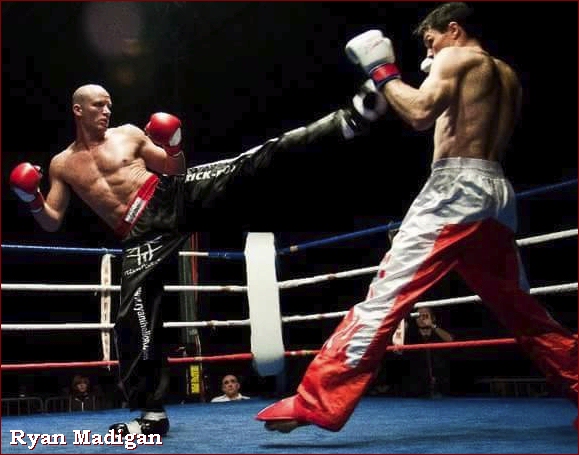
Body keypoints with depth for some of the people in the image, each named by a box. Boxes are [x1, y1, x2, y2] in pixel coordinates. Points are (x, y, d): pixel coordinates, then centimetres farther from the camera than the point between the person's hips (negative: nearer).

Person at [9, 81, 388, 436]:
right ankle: (152, 412, 1)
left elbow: (175, 169, 13)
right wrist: (33, 200, -8)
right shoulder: (62, 165, 15)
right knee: (134, 316, -11)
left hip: (174, 196, 0)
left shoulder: (128, 134, 13)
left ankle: (349, 120, -22)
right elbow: (52, 223, 13)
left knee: (247, 167, -17)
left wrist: (175, 146, -10)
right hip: (142, 234, 1)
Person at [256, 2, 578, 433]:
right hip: (498, 192, 8)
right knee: (523, 310, 19)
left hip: (457, 188, -8)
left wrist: (383, 72, -1)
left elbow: (420, 113, -15)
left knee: (386, 294, -14)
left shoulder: (456, 57, 3)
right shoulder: (508, 76, 25)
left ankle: (315, 404, -18)